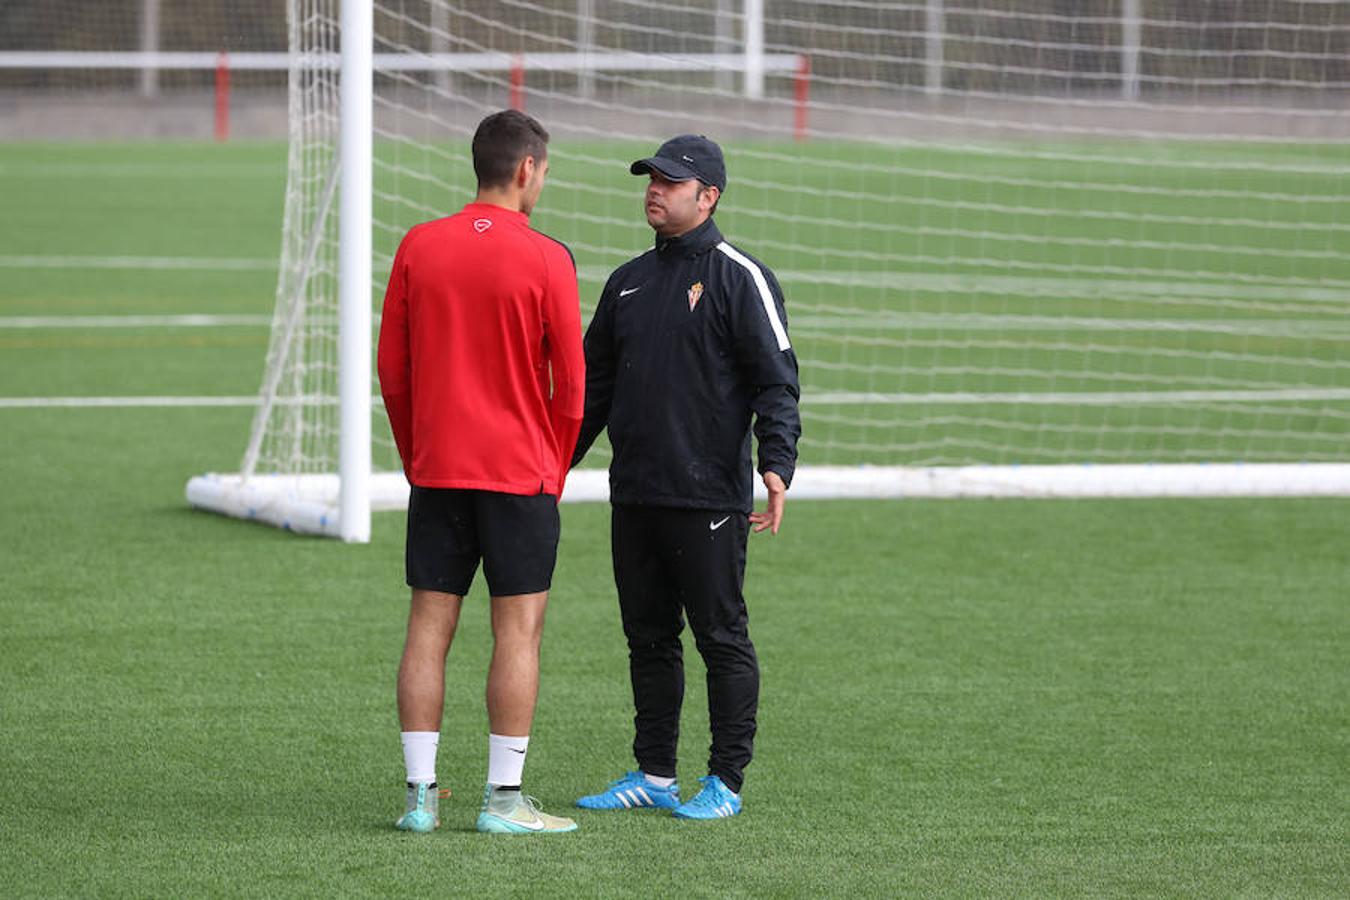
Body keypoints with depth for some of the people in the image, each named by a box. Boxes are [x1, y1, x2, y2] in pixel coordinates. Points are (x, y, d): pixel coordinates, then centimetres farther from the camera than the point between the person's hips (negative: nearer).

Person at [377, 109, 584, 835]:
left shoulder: (418, 248, 3)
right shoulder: (545, 260, -8)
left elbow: (390, 369, 6)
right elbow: (571, 383, -5)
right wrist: (554, 472, 8)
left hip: (435, 471, 4)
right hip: (520, 470, -4)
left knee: (428, 626, 6)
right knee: (518, 631, 0)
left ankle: (420, 794, 5)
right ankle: (504, 798, -1)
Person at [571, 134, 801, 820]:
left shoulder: (739, 278, -4)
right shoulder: (629, 281, 16)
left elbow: (777, 382, -10)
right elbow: (593, 383, 22)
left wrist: (777, 465, -23)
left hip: (708, 498, -7)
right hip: (633, 494, 7)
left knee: (721, 638, -1)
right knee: (648, 638, 10)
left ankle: (725, 782, 4)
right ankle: (653, 775, 17)